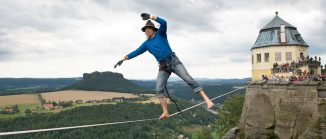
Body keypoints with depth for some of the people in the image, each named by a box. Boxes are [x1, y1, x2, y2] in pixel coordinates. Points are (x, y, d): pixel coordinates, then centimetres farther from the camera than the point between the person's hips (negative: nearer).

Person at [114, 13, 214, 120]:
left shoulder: (160, 34, 4)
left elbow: (163, 23, -13)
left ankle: (206, 99, -15)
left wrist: (150, 17, -21)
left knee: (188, 79, -14)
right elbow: (136, 52, 14)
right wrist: (123, 59, 10)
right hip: (163, 68, 5)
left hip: (174, 61, -4)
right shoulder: (146, 44, 15)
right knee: (159, 89, -8)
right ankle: (165, 112, -5)